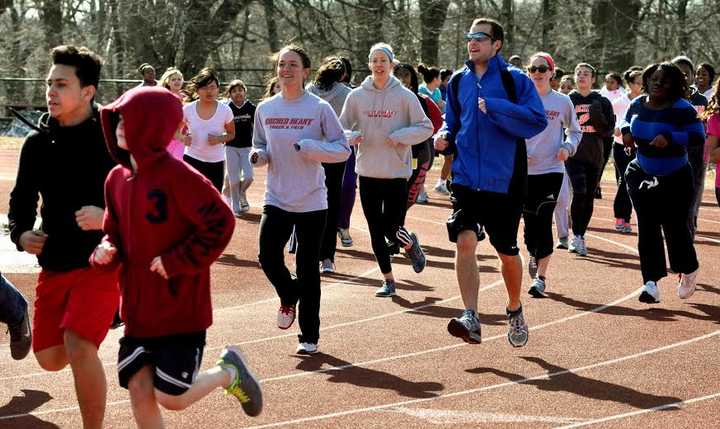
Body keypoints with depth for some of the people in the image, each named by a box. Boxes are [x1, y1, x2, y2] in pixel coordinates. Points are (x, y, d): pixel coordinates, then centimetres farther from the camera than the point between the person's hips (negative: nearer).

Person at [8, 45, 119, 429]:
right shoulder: (38, 142, 3)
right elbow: (22, 199, 15)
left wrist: (109, 217, -26)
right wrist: (21, 233, -5)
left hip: (101, 261, -6)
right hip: (54, 266, 6)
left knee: (78, 346, -22)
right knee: (50, 358, 11)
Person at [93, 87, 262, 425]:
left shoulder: (178, 176, -17)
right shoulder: (117, 178, 4)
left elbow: (220, 224, -17)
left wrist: (177, 262, -17)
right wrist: (106, 251, -6)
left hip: (181, 307, -6)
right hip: (138, 309, 6)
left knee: (171, 398, -3)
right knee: (139, 391, 3)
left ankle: (228, 372, 25)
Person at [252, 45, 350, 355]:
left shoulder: (319, 108, -6)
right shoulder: (265, 109, 5)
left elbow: (343, 149, -6)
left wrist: (308, 147, -20)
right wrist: (257, 155, -5)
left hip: (311, 201, -3)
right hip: (276, 199, 3)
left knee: (308, 268, 3)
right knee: (268, 257, -12)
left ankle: (309, 337, 16)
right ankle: (288, 297, 22)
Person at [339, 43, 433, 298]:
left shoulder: (404, 95, -3)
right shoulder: (357, 96, 3)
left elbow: (426, 128, -1)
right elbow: (341, 128, 9)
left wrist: (400, 136, -15)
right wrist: (352, 137, -12)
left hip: (397, 173, -3)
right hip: (368, 173, 3)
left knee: (391, 228, -7)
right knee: (375, 231, 5)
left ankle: (411, 245, 28)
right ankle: (388, 280, 19)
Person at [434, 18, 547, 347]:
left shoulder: (515, 80, -5)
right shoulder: (459, 81, 9)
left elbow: (537, 120, -15)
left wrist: (494, 107, -21)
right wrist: (444, 138, 0)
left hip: (504, 180, -3)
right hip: (466, 177, 3)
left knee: (507, 252, 9)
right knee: (465, 241, -16)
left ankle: (514, 311, 32)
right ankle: (470, 318, -18)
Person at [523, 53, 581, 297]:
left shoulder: (562, 102, 3)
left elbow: (575, 131, 15)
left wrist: (568, 147, -5)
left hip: (552, 170, -2)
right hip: (525, 170, 2)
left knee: (544, 220, -11)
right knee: (530, 220, 6)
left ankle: (540, 277, -8)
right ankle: (533, 256, 38)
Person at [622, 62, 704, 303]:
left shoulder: (681, 109, -16)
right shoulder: (637, 105, 2)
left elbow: (698, 136, -20)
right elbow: (628, 121, 23)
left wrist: (670, 137, -32)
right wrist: (627, 132, 1)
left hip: (675, 179, -4)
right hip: (643, 175, 4)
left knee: (675, 226, 1)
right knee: (647, 227, -2)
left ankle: (688, 271, 29)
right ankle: (651, 283, -1)